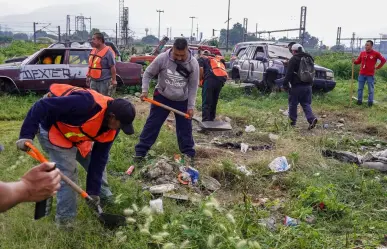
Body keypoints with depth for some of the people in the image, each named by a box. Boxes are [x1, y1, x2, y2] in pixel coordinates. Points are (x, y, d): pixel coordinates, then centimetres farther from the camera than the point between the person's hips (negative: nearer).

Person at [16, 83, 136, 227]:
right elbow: (42, 106, -38)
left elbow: (99, 158, -7)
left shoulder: (111, 129, -13)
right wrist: (26, 135, -41)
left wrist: (93, 191, -8)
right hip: (52, 130, -8)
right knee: (68, 173, -15)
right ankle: (65, 220, 1)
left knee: (97, 160, 12)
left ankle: (105, 198, 35)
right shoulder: (87, 104, -40)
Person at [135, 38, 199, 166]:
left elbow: (193, 86, -8)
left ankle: (188, 154, 20)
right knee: (152, 124, 2)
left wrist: (191, 106, -9)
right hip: (162, 97, 0)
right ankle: (140, 151, 10)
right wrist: (145, 90, -17)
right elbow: (148, 73, -6)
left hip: (182, 100, 1)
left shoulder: (193, 63, -17)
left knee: (185, 128, 6)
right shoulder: (162, 58, -20)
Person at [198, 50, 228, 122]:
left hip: (211, 78, -5)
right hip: (221, 79, 6)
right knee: (214, 102, 18)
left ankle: (205, 121, -12)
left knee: (206, 102, -5)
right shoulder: (216, 59, 35)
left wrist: (201, 80, 12)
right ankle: (211, 120, 25)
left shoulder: (202, 58, 19)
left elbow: (201, 70, 0)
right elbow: (224, 68, 25)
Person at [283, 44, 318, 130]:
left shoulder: (294, 59, -9)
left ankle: (293, 121, 13)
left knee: (293, 103, 7)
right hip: (308, 85, 7)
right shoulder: (309, 59, 16)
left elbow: (289, 73, -15)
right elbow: (312, 72, 22)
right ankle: (312, 118, -10)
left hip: (297, 86, -6)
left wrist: (285, 84, -10)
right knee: (306, 104, 9)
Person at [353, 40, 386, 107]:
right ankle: (359, 101, 18)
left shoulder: (376, 53, -7)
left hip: (370, 75, -4)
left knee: (371, 89, 4)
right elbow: (358, 61, 11)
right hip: (362, 74, 4)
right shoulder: (362, 53, 5)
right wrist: (354, 61, -10)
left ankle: (370, 102, 11)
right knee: (360, 88, 9)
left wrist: (378, 67, -2)